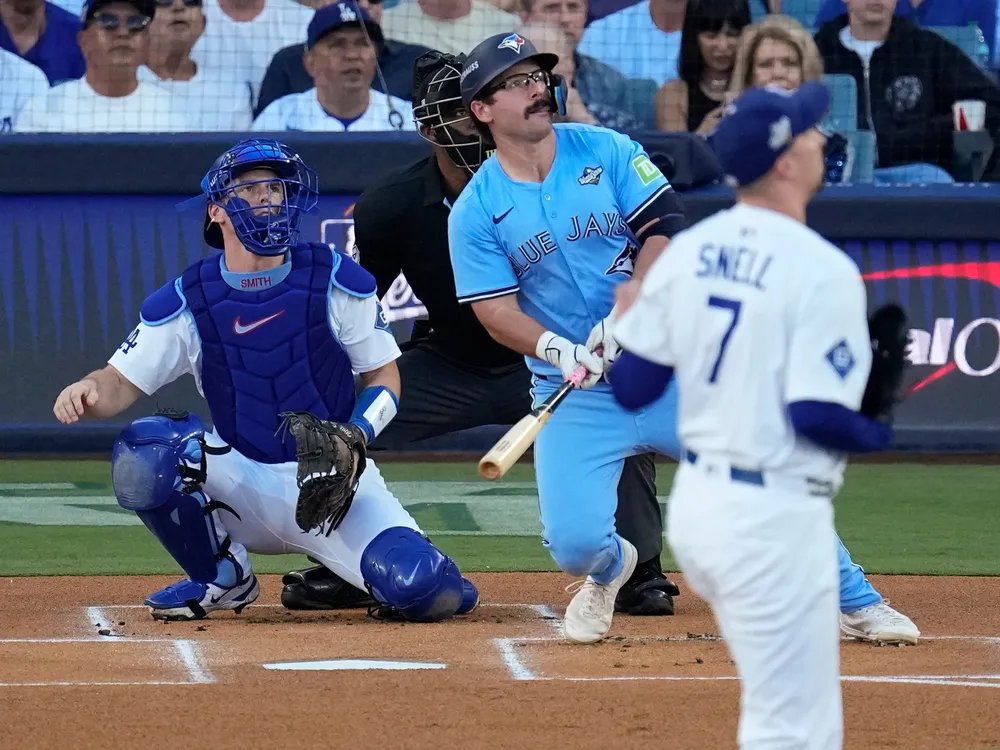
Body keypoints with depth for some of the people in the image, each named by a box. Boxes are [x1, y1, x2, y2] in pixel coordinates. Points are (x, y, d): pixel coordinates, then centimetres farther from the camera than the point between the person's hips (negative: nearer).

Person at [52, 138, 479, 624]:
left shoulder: (335, 280, -6)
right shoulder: (186, 301, -4)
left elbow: (384, 375, 2)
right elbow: (122, 382, -4)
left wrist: (357, 436, -18)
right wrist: (87, 393, -28)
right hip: (241, 479, 2)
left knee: (427, 593, -27)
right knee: (140, 454, -27)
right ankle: (221, 579, -2)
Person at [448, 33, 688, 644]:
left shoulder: (609, 152, 0)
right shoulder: (476, 210, -2)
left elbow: (664, 231, -6)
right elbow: (495, 309, -7)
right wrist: (558, 350, -26)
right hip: (574, 390, -1)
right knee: (574, 541, -13)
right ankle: (610, 571, 26)